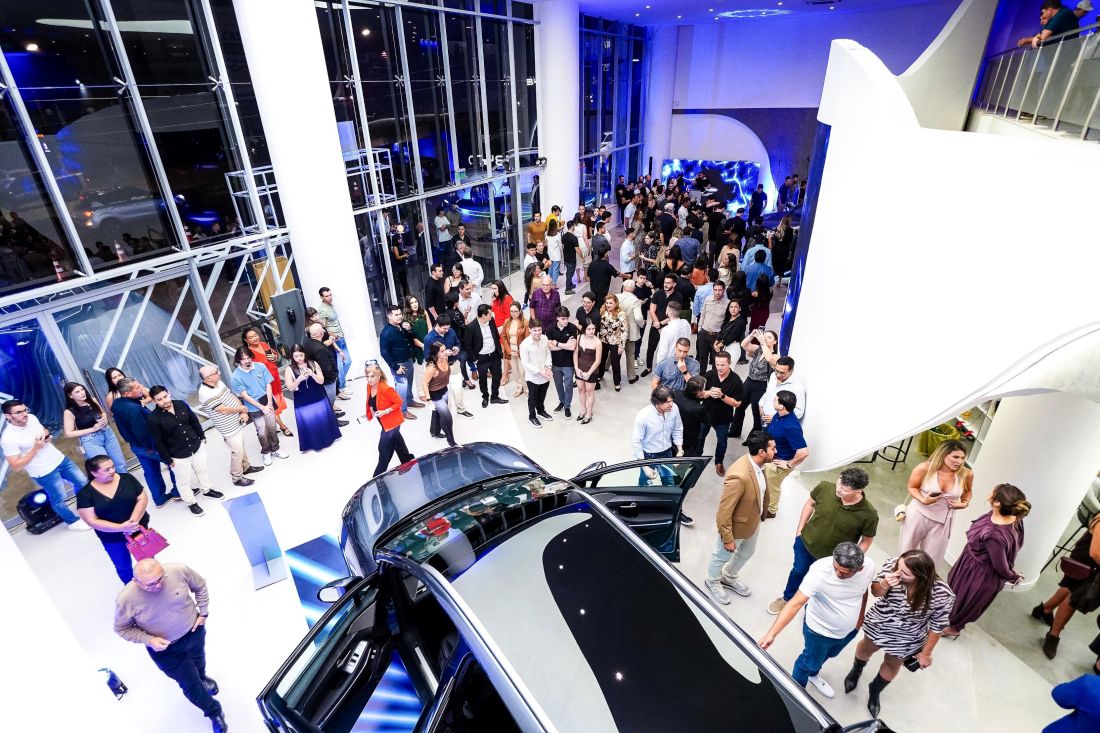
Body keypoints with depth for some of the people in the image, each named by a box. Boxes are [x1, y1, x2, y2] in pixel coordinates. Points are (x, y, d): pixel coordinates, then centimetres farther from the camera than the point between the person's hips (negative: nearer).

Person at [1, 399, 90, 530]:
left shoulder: (32, 418, -7)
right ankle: (73, 522, 33)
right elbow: (15, 466, -20)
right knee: (59, 499, 12)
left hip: (61, 459, 6)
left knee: (82, 482, 19)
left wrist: (48, 436, -7)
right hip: (45, 472, -6)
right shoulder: (8, 439, -24)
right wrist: (35, 448, -26)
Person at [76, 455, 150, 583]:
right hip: (112, 539, -1)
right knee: (123, 567, 19)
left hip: (139, 529, 1)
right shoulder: (85, 494, -14)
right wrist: (121, 527, -28)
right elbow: (92, 521, -16)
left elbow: (143, 498, -10)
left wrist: (134, 520, -25)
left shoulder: (127, 479, -10)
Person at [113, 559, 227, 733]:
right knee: (190, 685, 11)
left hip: (194, 631, 2)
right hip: (165, 649, -2)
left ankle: (202, 677, 69)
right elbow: (122, 628, -11)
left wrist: (203, 612, -9)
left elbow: (200, 585, -8)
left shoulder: (178, 570, -30)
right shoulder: (126, 599, -31)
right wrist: (148, 640, -22)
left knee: (198, 661, 33)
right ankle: (214, 712, 39)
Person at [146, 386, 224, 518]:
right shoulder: (154, 418, -21)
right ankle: (191, 503, 33)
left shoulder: (181, 404, -9)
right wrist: (168, 459, -10)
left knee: (202, 470, 25)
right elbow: (158, 442, -14)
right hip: (178, 455, -4)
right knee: (183, 481, 12)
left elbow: (194, 421, 6)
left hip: (197, 446, 5)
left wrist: (202, 437, 11)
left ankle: (206, 490, 49)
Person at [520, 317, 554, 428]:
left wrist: (548, 366, -13)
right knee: (532, 398, 15)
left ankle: (541, 411, 50)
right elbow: (526, 363, -21)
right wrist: (540, 371, -25)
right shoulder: (525, 344, -24)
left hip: (545, 376, 5)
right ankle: (532, 417, 36)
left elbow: (548, 353, 4)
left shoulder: (544, 339, -9)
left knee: (542, 396, 26)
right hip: (533, 377, -5)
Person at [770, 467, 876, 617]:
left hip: (832, 558, -2)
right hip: (806, 543, 2)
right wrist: (800, 529, 0)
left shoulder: (868, 514, -31)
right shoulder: (825, 487, -27)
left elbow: (866, 541, -11)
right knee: (798, 571, 27)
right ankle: (786, 598, 55)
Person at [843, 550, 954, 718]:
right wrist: (884, 585, -39)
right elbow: (875, 592, -16)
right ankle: (856, 670, 63)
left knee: (893, 664, 26)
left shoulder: (942, 595, -34)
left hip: (906, 639, -1)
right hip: (878, 624, 1)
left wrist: (926, 653, -3)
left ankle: (875, 691, 56)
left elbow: (937, 626, -15)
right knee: (867, 647, 30)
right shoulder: (892, 564, -33)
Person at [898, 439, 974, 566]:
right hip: (919, 514, -1)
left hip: (942, 521, 2)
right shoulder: (925, 468, -21)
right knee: (906, 550, 18)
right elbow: (912, 487, -6)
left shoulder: (966, 474, -13)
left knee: (930, 558, 12)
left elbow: (967, 491, 11)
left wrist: (965, 503, -7)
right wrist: (923, 500, -23)